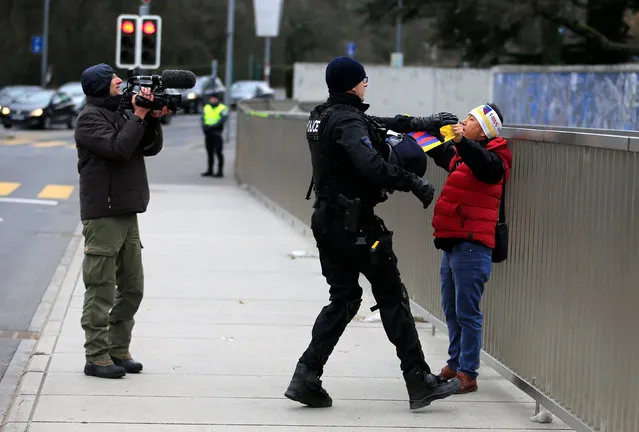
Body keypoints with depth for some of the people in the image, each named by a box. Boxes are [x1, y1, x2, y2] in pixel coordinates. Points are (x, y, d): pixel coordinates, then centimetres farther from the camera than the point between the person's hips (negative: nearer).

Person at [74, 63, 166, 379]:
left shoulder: (121, 114, 18)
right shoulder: (90, 118, -8)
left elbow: (151, 148, 15)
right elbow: (118, 148, -21)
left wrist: (154, 118, 0)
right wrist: (139, 116, -14)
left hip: (127, 214, 9)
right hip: (102, 216, -9)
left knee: (132, 287, 11)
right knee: (101, 290, -6)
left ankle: (119, 351, 19)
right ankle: (97, 356, -3)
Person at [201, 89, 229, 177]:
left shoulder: (222, 108, -4)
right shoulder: (206, 107, 14)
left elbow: (223, 119, -18)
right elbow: (203, 119, 7)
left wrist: (213, 126, -27)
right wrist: (204, 126, -13)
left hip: (216, 133, -6)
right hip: (208, 133, 6)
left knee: (218, 152, -6)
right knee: (209, 152, 10)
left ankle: (220, 171, -5)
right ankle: (209, 171, 16)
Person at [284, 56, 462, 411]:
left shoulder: (323, 117, 13)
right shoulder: (347, 122, -17)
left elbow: (379, 125, 26)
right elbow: (371, 165, -33)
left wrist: (422, 123, 26)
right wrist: (413, 183, -24)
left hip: (327, 222, 9)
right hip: (356, 224, -9)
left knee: (343, 299, 13)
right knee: (392, 298, -1)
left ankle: (306, 377, 4)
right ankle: (419, 382, 3)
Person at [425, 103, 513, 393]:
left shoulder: (493, 156, -10)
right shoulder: (460, 153, 16)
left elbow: (488, 167, -34)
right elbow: (440, 152, 37)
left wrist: (463, 142, -47)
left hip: (471, 245, -10)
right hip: (452, 243, 10)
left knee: (467, 312, -8)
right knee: (451, 310, 17)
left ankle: (468, 374, -6)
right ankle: (455, 364, 28)